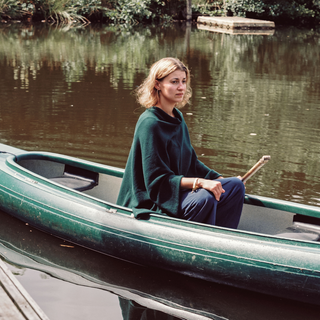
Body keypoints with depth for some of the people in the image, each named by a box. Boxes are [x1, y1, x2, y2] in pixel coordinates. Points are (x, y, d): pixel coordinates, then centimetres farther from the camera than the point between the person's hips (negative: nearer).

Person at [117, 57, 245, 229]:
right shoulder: (149, 123, -18)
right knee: (204, 198, -33)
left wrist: (219, 179, 6)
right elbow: (157, 180, -21)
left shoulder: (178, 117, 10)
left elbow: (190, 162, 19)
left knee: (235, 185, -1)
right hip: (149, 203, -9)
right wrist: (199, 182, -30)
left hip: (178, 189, 10)